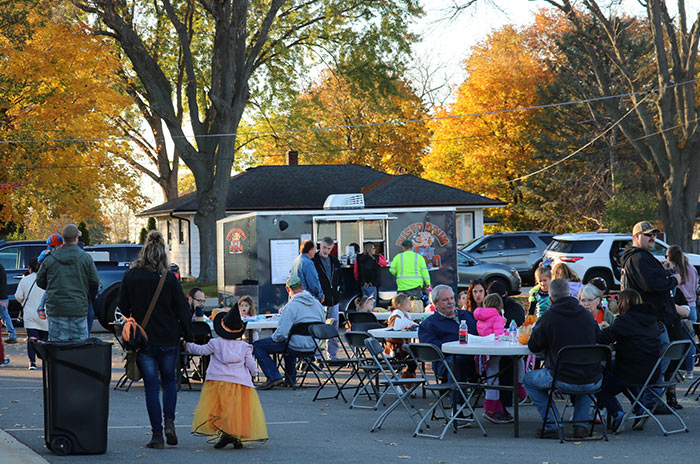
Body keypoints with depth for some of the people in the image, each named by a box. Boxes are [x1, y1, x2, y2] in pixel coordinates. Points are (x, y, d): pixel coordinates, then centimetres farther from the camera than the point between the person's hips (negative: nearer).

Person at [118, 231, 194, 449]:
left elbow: (123, 308, 3)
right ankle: (169, 421, 0)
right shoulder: (169, 278, -5)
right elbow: (183, 309, -3)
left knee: (151, 386, 4)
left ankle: (157, 435, 0)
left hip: (143, 340, 0)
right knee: (169, 381, 18)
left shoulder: (130, 277, -3)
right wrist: (188, 336, 6)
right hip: (169, 339, 0)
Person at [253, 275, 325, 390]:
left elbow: (282, 334, -23)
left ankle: (274, 377, -7)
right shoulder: (317, 304, 2)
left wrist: (272, 338, -1)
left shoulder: (291, 306, -19)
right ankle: (291, 378, 40)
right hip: (313, 345, 8)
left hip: (297, 347, -7)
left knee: (257, 346, 1)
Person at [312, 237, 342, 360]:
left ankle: (333, 354, 18)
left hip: (333, 300, 6)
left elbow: (340, 279, 22)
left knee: (334, 328, 10)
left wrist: (338, 294, 11)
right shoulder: (313, 261, -7)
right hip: (320, 301, -6)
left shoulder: (335, 261, 12)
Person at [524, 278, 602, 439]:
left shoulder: (549, 316, -7)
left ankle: (552, 426, 13)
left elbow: (533, 346, 2)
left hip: (564, 381, -4)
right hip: (593, 382, 4)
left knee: (529, 380, 23)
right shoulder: (586, 314, 6)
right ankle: (581, 425, 24)